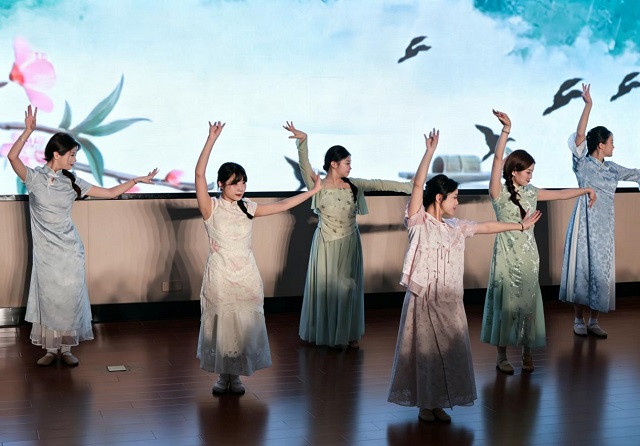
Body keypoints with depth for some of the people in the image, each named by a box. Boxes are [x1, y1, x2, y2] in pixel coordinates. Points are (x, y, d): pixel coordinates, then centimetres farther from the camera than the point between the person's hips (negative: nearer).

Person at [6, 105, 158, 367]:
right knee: (48, 297, 3)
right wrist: (28, 131, -30)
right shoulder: (34, 178, -5)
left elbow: (110, 193, 8)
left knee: (69, 297, 3)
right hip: (46, 252, -2)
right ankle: (51, 349, 15)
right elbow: (12, 156, -22)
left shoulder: (72, 182, 3)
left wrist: (136, 180, 3)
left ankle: (66, 348, 15)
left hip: (69, 251, 2)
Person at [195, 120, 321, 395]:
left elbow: (282, 205, 9)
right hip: (220, 276, -4)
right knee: (222, 324, 4)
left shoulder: (247, 208, 6)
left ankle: (236, 375, 21)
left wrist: (313, 191, 8)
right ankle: (222, 375, 19)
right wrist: (211, 140, -23)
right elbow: (199, 173, -18)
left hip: (246, 276, 4)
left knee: (244, 325, 7)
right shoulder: (211, 208, -7)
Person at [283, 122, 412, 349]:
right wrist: (302, 141, -40)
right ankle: (326, 333, 17)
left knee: (349, 286, 8)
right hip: (327, 245, -3)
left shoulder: (354, 185, 0)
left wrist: (411, 186, -4)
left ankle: (349, 333, 19)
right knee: (326, 286, 3)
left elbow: (381, 185, -1)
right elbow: (304, 165, -24)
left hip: (349, 243, 3)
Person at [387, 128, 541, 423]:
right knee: (424, 350, 2)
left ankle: (438, 403, 19)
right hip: (423, 298, -6)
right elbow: (418, 184, -17)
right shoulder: (419, 221, -7)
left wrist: (520, 225, 26)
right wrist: (430, 152, -22)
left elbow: (486, 227, 22)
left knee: (448, 351, 8)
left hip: (449, 300, 6)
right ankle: (424, 404, 13)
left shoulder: (455, 227, 12)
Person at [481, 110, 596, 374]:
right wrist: (506, 129, -30)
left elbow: (559, 194, 19)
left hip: (529, 256, 5)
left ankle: (527, 351, 21)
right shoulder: (499, 193, -11)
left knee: (528, 301, 9)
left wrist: (586, 190, 21)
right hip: (507, 255, -5)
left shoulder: (530, 193, 6)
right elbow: (498, 159, -22)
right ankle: (501, 356, 11)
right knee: (505, 302, 2)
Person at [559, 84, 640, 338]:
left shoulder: (612, 169, 11)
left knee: (601, 271, 5)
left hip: (604, 227, 5)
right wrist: (588, 105, -24)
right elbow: (578, 137, -18)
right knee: (582, 268, 0)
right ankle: (579, 319, 9)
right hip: (585, 224, -5)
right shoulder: (583, 164, -6)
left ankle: (594, 321, 13)